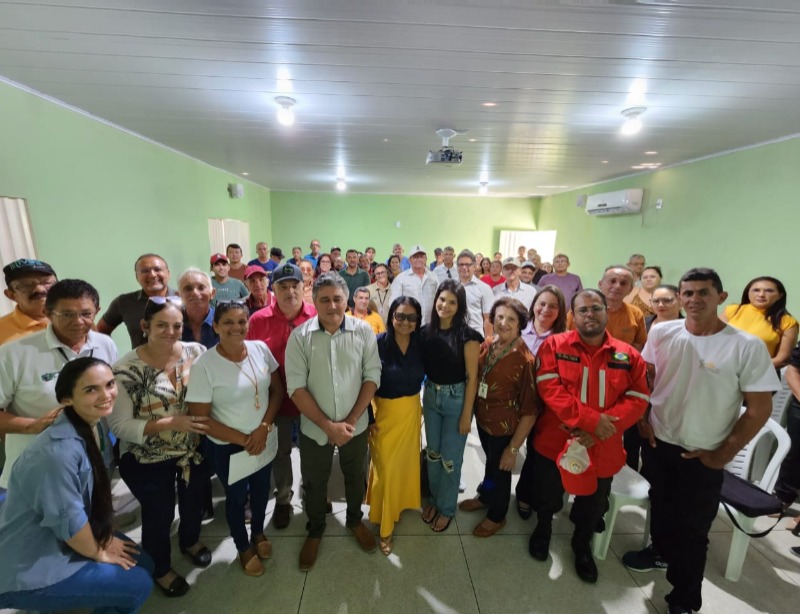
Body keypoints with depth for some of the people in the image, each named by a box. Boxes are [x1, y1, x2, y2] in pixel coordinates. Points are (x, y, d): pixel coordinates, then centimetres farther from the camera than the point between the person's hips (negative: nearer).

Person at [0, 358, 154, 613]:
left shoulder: (91, 427, -4)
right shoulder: (59, 451, -34)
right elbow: (68, 520, -24)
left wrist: (103, 538, 5)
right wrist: (98, 552, -8)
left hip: (60, 543, 8)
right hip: (26, 572, -8)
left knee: (143, 564, 10)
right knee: (138, 585, -7)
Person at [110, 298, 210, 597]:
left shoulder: (196, 352, -14)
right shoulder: (126, 369, -21)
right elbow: (120, 425, -18)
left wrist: (206, 427, -18)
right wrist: (170, 423, -28)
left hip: (195, 451, 3)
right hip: (147, 461, -3)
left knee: (194, 502, 26)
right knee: (159, 515, 18)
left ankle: (190, 541, 59)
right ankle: (160, 568, 49)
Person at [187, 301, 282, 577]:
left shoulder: (261, 349, -12)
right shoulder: (204, 365, -22)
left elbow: (277, 390, -4)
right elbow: (199, 418, -17)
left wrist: (263, 427, -15)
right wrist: (243, 439, -15)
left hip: (264, 439, 4)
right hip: (227, 447, -3)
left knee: (261, 490, 24)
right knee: (237, 496, 20)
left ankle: (258, 533, 54)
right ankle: (243, 547, 47)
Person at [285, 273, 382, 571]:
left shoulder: (364, 332, -12)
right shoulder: (300, 336, -14)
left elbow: (372, 377, -9)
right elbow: (296, 387, -14)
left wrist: (351, 420, -14)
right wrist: (328, 425, -18)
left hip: (355, 425, 1)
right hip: (314, 428, 0)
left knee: (355, 477, 23)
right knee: (314, 483, 20)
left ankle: (354, 519, 52)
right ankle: (315, 530, 48)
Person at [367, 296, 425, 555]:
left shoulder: (420, 343, -7)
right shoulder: (378, 343, -20)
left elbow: (421, 376, 5)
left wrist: (422, 407, 8)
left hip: (411, 411, 4)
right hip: (384, 412, -4)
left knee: (407, 461, 22)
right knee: (386, 467, 8)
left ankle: (402, 501, 50)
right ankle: (386, 525, 29)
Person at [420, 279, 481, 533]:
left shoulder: (467, 335, -16)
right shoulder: (426, 331, -4)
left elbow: (472, 377, -13)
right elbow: (421, 366, 5)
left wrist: (466, 414, -11)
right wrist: (422, 397, 6)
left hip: (456, 399, -4)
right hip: (430, 396, 4)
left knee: (450, 458, 11)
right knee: (432, 452, 19)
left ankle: (447, 508, 35)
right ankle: (434, 498, 43)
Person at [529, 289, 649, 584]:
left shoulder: (628, 355, -3)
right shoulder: (554, 345, -10)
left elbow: (637, 400, -7)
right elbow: (549, 388, -18)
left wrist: (597, 432, -19)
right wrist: (590, 419, -26)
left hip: (603, 449, 2)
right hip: (555, 442, -2)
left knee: (592, 508, 22)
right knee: (547, 497, 19)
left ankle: (582, 546, 52)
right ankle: (543, 529, 52)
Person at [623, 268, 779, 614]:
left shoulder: (747, 347, -17)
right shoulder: (662, 333, -7)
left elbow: (760, 408, -11)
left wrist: (724, 454, -10)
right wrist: (642, 419, 0)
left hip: (703, 456, -3)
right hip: (658, 442, 3)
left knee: (692, 528, 11)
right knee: (660, 507, 23)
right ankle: (661, 550, 51)